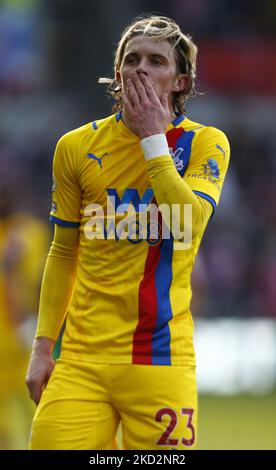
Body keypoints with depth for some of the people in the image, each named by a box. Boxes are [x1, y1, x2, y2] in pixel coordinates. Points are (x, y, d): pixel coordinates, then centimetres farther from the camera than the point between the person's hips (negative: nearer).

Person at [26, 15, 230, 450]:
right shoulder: (78, 147, 7)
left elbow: (189, 223, -16)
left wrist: (152, 137, -11)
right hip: (83, 357, 2)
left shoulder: (204, 144, 2)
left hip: (161, 358, -2)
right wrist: (43, 345, 9)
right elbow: (63, 254, 14)